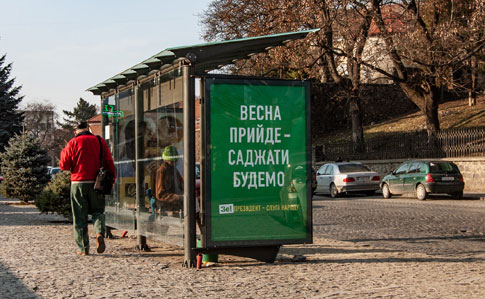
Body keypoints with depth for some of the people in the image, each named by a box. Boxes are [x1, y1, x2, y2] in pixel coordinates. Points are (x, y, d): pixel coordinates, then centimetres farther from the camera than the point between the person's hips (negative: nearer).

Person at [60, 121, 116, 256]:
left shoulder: (73, 143, -1)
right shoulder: (100, 142, 5)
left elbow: (64, 165, 0)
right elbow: (110, 163, 4)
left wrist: (63, 152, 18)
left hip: (78, 183, -1)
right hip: (96, 183, 1)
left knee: (80, 216, 6)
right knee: (98, 211, 14)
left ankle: (83, 248, 5)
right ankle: (100, 233, -15)